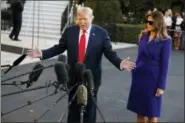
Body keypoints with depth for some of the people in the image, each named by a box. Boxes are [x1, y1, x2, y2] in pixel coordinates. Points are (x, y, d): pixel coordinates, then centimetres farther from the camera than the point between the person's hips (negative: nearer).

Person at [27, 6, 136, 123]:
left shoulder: (101, 33, -7)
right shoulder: (69, 31, -1)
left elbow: (109, 52, -8)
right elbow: (59, 48, 3)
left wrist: (120, 63, -26)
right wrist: (42, 53, -8)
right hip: (73, 76, 2)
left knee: (90, 107, 13)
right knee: (73, 106, 15)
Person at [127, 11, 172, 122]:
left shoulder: (165, 40, -11)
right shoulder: (143, 36, 4)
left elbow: (165, 64, -10)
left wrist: (161, 85, -11)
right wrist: (134, 74, 12)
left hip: (153, 78, -5)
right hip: (139, 76, 5)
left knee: (152, 111, 8)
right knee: (139, 109, 14)